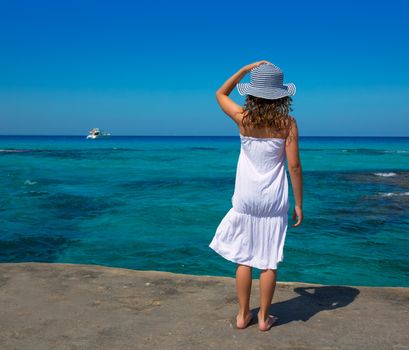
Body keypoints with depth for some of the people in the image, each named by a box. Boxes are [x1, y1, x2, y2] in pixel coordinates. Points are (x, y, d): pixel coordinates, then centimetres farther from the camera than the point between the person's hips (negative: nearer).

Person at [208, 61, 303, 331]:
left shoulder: (244, 118, -5)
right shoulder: (287, 123, -9)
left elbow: (221, 94, 14)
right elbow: (294, 166, -10)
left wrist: (245, 70, 7)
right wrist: (299, 204, -2)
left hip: (246, 198, 1)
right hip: (274, 200, -1)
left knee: (244, 258, 12)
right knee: (269, 261, 10)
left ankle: (243, 315, 22)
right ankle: (264, 317, 21)